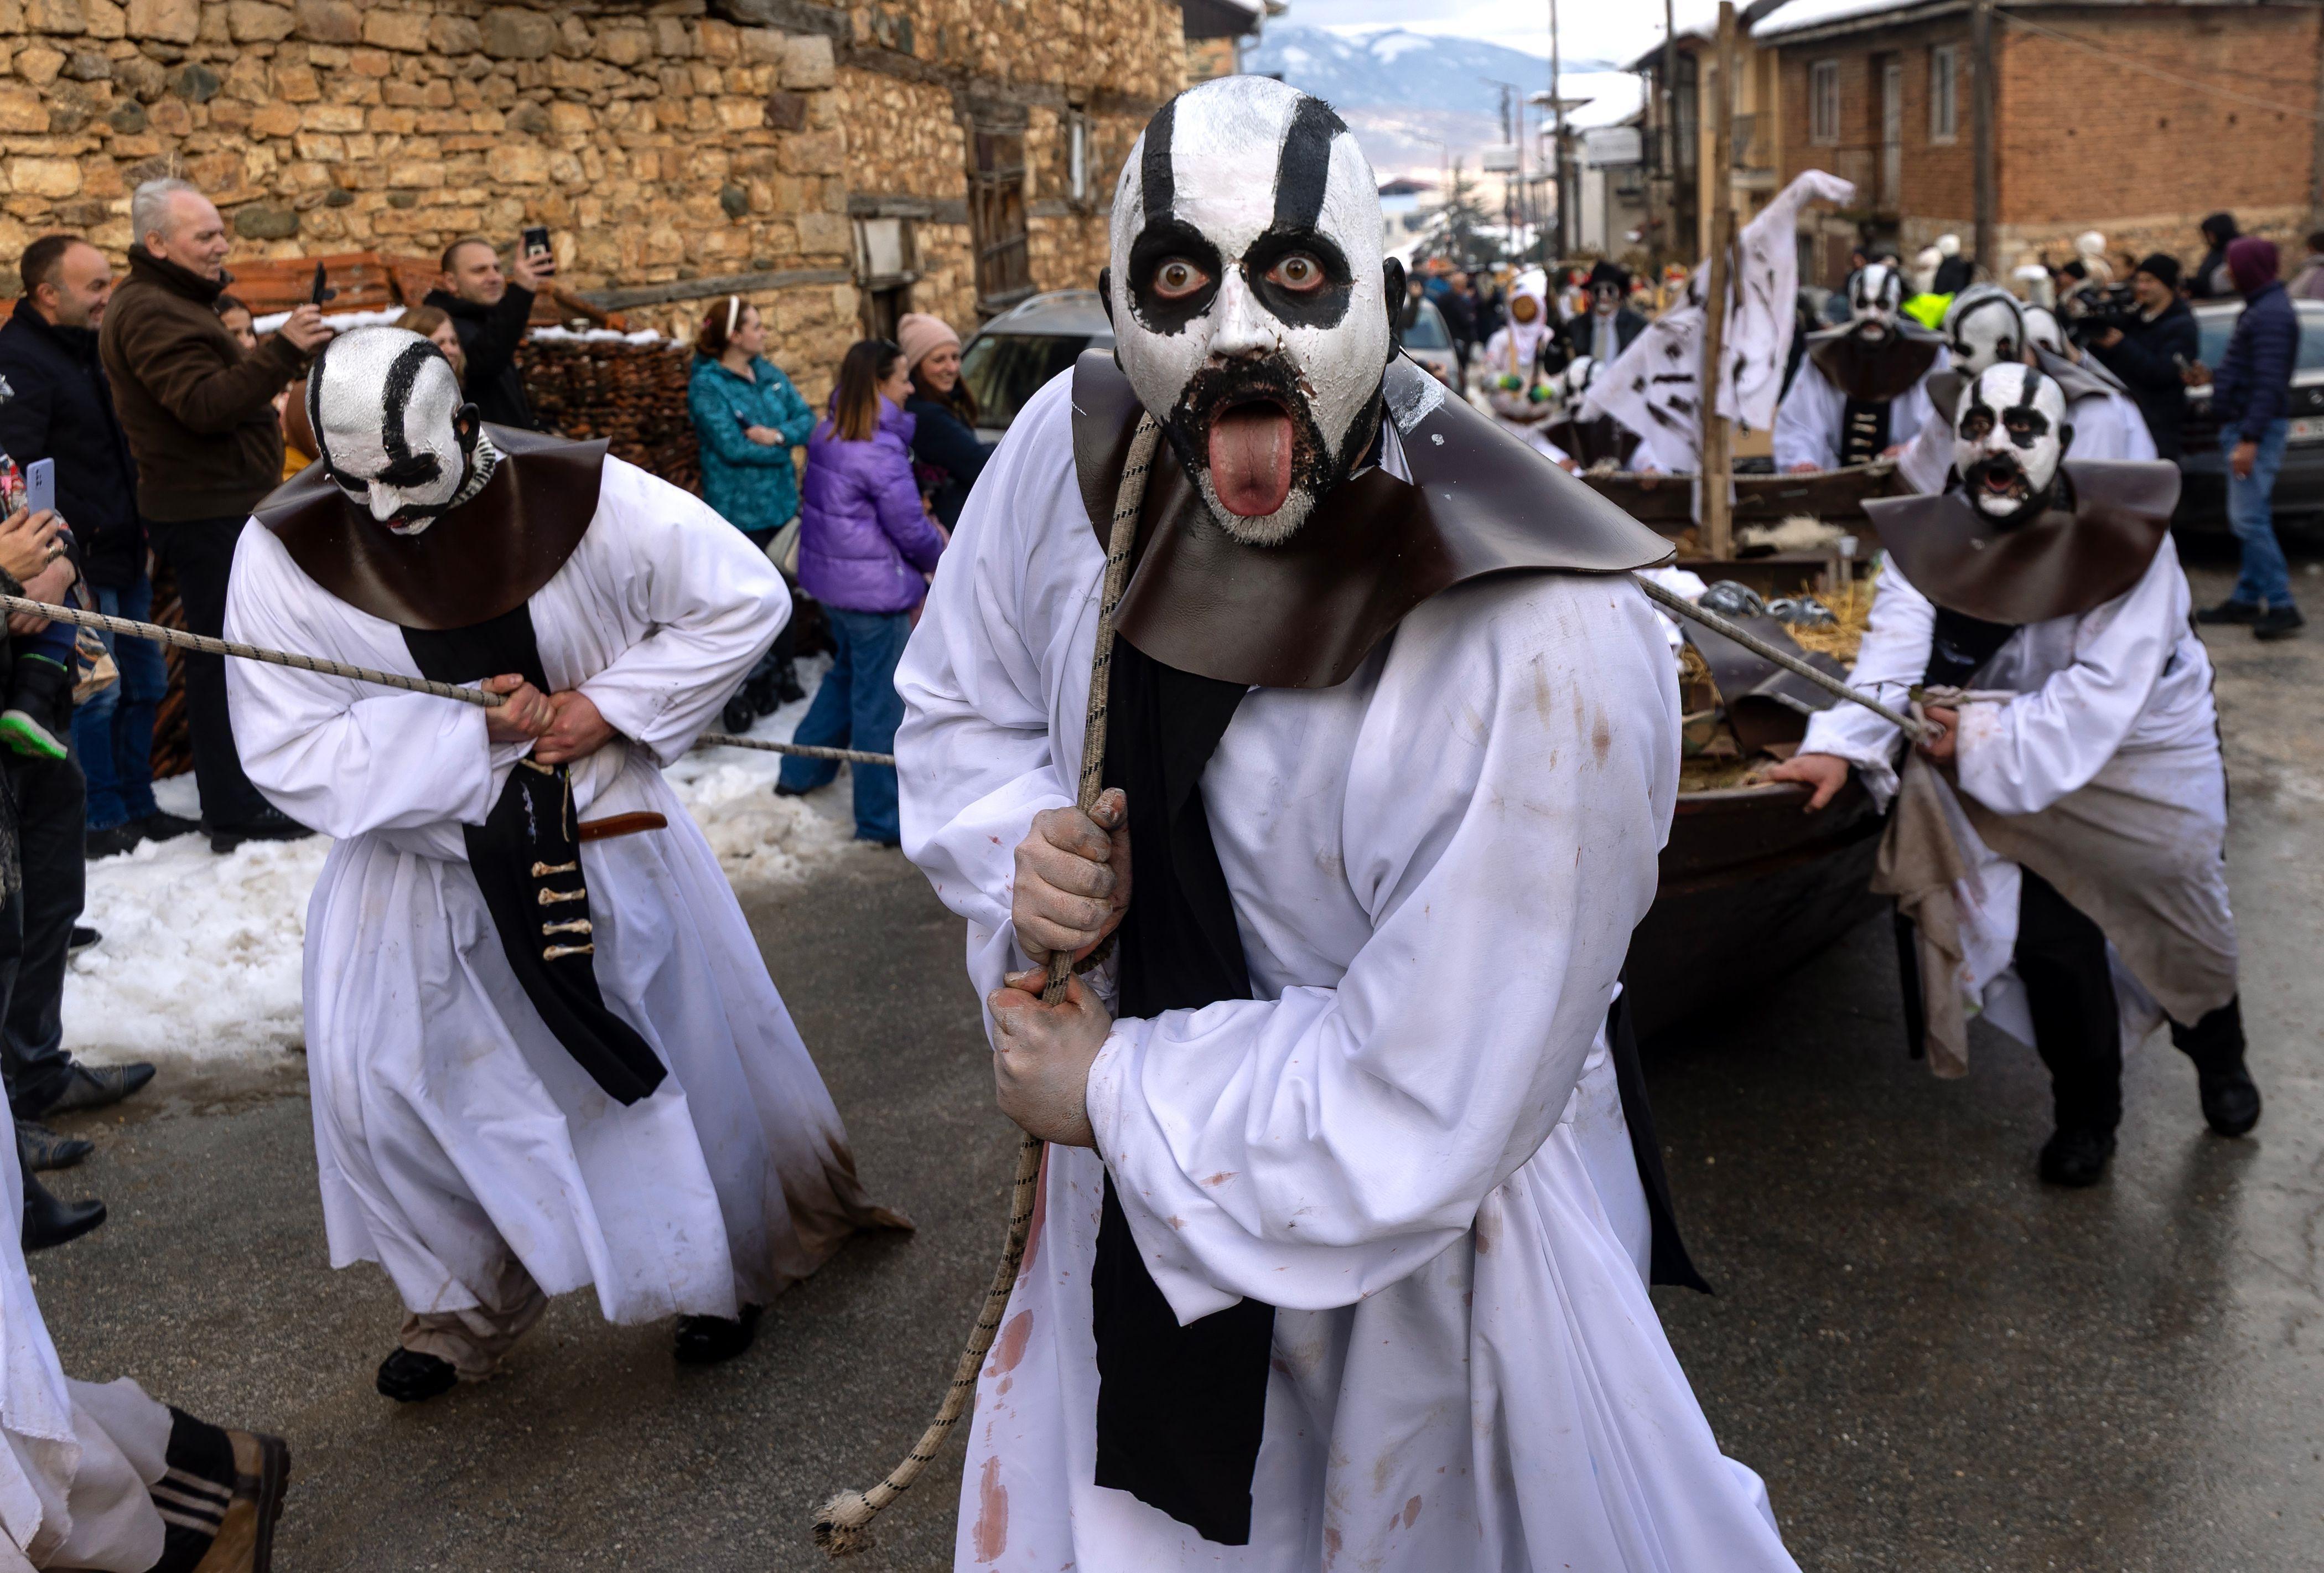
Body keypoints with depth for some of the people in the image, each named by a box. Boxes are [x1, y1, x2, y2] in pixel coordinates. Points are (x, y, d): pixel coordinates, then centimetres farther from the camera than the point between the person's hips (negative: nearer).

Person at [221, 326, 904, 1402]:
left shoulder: (579, 497, -19)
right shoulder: (285, 550, -16)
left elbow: (746, 598, -12)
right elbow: (286, 751, -18)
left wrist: (607, 706, -19)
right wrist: (474, 733, -27)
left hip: (603, 839, -1)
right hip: (417, 861, 1)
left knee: (685, 1054, 9)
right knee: (373, 1078, -6)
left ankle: (724, 1269, 36)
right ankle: (463, 1302, 20)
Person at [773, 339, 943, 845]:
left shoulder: (827, 435, 4)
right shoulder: (881, 452, -22)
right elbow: (911, 531, -18)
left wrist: (924, 525, 3)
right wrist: (938, 557, 3)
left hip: (828, 576, 9)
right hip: (874, 590, -9)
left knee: (847, 674, 27)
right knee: (881, 703, 2)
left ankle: (801, 773, 36)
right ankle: (883, 819, 12)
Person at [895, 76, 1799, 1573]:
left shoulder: (1544, 651, -32)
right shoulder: (1072, 448, -14)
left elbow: (1425, 1116, -27)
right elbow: (957, 703, 5)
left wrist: (1116, 1095, -18)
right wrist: (1018, 850, -15)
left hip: (1429, 1249, -4)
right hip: (1143, 1200, 5)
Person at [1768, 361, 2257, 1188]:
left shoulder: (2124, 539, -23)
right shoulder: (1931, 539, -13)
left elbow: (2101, 694, -31)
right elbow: (1894, 655, -26)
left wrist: (1987, 739, -36)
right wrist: (1841, 744, -42)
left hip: (2150, 757, -1)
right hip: (2030, 778, 2)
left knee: (2185, 923, 15)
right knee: (2049, 934, -5)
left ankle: (2218, 1057, 49)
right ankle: (2086, 1112, 21)